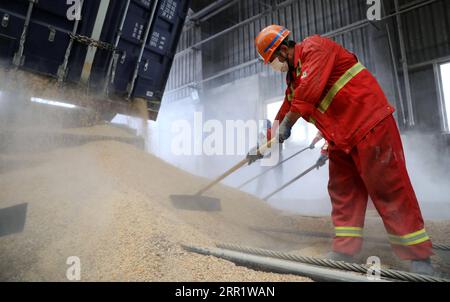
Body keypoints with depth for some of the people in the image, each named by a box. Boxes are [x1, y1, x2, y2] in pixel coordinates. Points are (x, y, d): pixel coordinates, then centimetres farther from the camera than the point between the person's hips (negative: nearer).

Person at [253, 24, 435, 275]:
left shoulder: (314, 47, -9)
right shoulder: (293, 76, 19)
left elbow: (310, 91, -24)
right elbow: (284, 111, 23)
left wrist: (287, 126, -16)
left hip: (369, 124, -9)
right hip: (342, 137, 9)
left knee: (388, 188, -6)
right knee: (342, 192, 5)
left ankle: (419, 258, 5)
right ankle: (345, 251, 11)